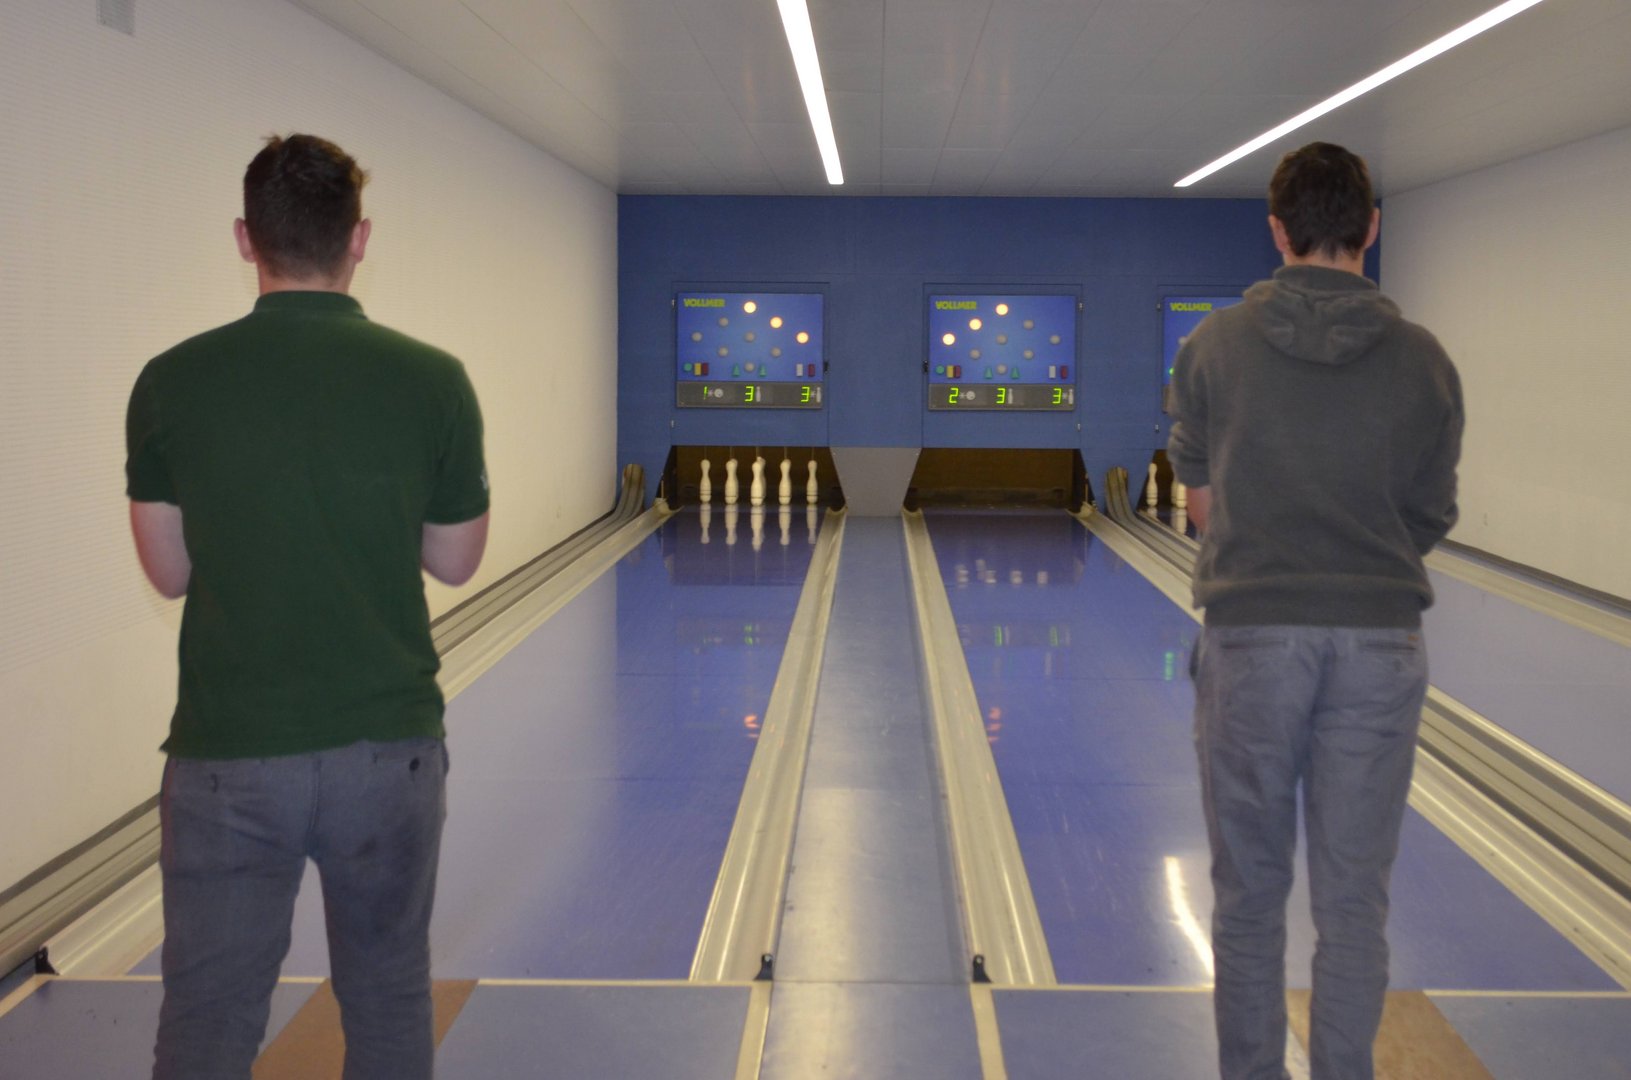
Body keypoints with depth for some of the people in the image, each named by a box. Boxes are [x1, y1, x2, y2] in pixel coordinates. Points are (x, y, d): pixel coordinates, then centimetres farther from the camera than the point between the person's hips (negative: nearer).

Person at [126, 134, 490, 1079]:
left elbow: (170, 569, 3)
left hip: (226, 755, 0)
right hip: (387, 746, 1)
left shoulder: (171, 384, -5)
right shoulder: (434, 381, -7)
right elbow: (457, 560, 3)